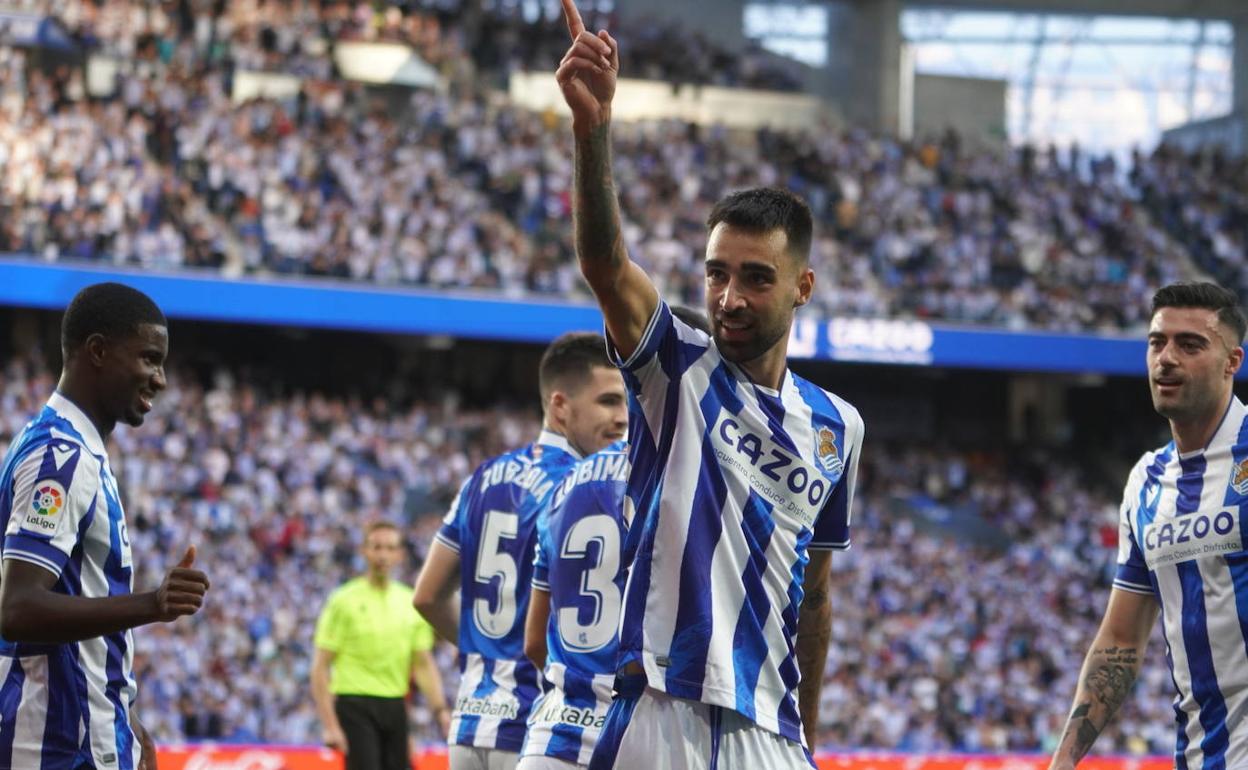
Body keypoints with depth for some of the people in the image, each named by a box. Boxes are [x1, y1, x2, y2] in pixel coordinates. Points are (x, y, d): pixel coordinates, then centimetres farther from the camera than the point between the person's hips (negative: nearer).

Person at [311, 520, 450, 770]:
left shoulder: (411, 602, 10)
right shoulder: (344, 600, -4)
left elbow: (423, 664, 13)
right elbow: (321, 667, -6)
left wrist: (440, 710, -2)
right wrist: (330, 725, -13)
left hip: (395, 709, 5)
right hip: (356, 705, -5)